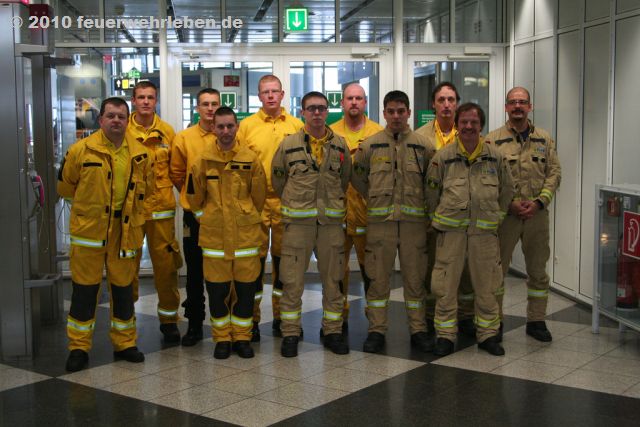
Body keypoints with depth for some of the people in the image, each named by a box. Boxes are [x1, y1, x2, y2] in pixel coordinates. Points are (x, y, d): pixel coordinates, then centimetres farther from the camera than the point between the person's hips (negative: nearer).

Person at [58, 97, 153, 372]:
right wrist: (89, 205, 12)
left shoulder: (140, 154, 1)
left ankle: (124, 343, 25)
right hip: (88, 230, -2)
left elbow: (146, 189, 16)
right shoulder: (81, 150, -7)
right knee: (84, 289, 3)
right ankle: (79, 347, 14)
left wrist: (126, 206, 12)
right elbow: (65, 186, 5)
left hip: (125, 231, 3)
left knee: (123, 288, 12)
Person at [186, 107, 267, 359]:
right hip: (214, 234, 0)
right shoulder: (203, 160, -1)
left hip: (246, 233, 0)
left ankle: (242, 337, 17)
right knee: (217, 288, 5)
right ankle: (222, 338, 17)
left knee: (246, 287, 5)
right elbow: (195, 196, 10)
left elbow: (259, 195, 9)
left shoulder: (250, 159, -1)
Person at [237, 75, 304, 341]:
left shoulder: (297, 126, 6)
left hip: (287, 201, 2)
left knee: (283, 258, 10)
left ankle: (281, 317, 22)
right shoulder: (247, 125, 2)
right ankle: (251, 319, 10)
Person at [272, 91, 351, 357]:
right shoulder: (288, 145, 0)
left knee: (333, 280, 9)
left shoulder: (340, 145, 6)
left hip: (331, 220, 2)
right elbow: (277, 179, 10)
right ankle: (290, 334, 11)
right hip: (297, 221, -2)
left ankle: (333, 332, 20)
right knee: (292, 281, 0)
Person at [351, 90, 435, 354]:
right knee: (378, 277, 4)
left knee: (415, 277, 7)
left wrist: (420, 201, 7)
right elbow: (357, 176, 14)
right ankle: (376, 330, 14)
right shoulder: (370, 145, 3)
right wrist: (374, 198, 9)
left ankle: (418, 330, 17)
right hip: (380, 221, 0)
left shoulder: (422, 145, 4)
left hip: (414, 221, 1)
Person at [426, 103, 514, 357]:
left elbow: (507, 190, 17)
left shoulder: (495, 157, 6)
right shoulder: (443, 157, 2)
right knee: (446, 285, 1)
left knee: (486, 285, 8)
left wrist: (497, 216, 14)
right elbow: (431, 191, 10)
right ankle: (445, 335, 12)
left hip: (485, 231, 1)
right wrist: (437, 218, 8)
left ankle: (487, 334, 21)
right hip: (451, 230, -1)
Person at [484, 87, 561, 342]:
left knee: (538, 270, 10)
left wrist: (539, 202, -9)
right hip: (504, 214, -3)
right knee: (497, 269, 3)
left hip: (537, 213, 3)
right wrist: (509, 204, -13)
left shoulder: (545, 139, 9)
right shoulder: (493, 140, -1)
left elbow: (554, 173, 5)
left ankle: (536, 321, 22)